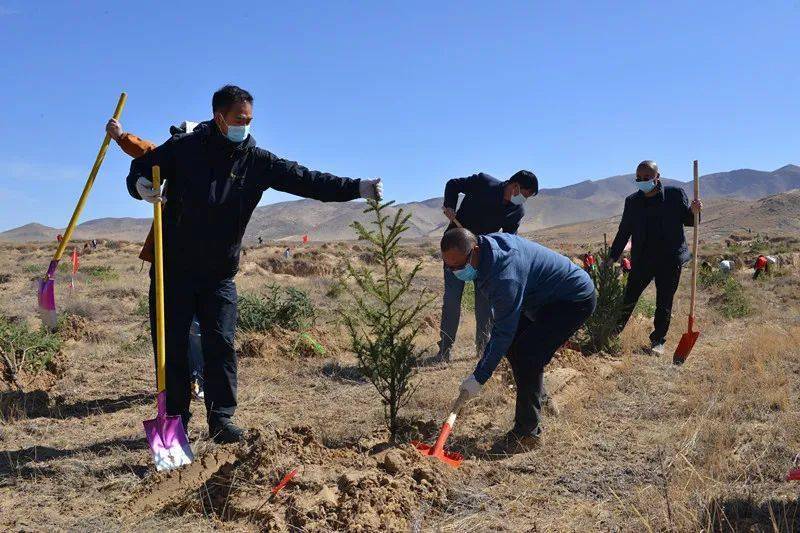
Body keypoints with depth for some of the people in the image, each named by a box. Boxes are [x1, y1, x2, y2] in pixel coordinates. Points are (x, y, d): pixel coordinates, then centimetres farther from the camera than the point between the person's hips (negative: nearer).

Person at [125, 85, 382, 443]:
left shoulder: (256, 161, -1)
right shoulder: (184, 147, -3)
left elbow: (307, 180, -8)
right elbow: (141, 166, 8)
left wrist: (357, 188, -18)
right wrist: (141, 186, -18)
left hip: (219, 274, 1)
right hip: (173, 269, -1)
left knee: (220, 344, -3)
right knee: (173, 346, 5)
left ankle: (221, 419, 7)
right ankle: (175, 420, 18)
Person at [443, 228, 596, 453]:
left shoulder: (505, 278, -36)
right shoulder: (486, 243, -8)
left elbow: (503, 333, -31)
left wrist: (479, 378, -27)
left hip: (575, 300, -10)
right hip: (544, 297, 10)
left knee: (527, 357, -19)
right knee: (514, 346, 12)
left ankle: (528, 431, -7)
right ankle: (539, 398, 34)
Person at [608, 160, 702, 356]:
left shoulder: (675, 194, 0)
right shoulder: (632, 201, 5)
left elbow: (688, 221, 6)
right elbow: (624, 231, 9)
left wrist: (694, 211, -17)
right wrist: (612, 257, 5)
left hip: (670, 259, -1)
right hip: (642, 259, 1)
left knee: (664, 303, 6)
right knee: (628, 298, -1)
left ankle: (658, 341, 17)